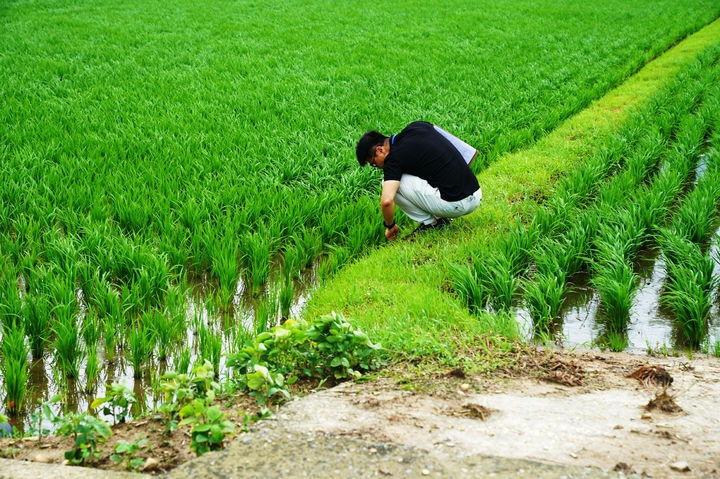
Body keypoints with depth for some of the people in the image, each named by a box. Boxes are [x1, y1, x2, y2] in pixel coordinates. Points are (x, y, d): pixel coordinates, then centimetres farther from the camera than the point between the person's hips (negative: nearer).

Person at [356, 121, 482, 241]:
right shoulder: (417, 126, 10)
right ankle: (440, 218, 15)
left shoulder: (394, 158, -10)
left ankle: (430, 223, 3)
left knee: (391, 183, -4)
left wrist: (390, 226, -2)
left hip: (455, 204, -9)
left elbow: (386, 201, -20)